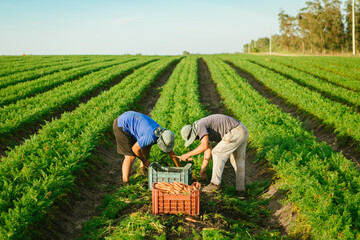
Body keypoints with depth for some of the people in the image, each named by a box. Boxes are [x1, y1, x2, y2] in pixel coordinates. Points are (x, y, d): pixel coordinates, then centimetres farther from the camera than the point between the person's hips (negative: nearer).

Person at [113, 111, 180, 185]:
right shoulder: (151, 137, -31)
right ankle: (125, 184, -5)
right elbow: (135, 148, -20)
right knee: (131, 156, -12)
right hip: (122, 126, -9)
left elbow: (171, 153, 7)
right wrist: (144, 161, -4)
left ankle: (142, 168, 29)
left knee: (147, 145, 13)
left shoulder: (163, 134, -4)